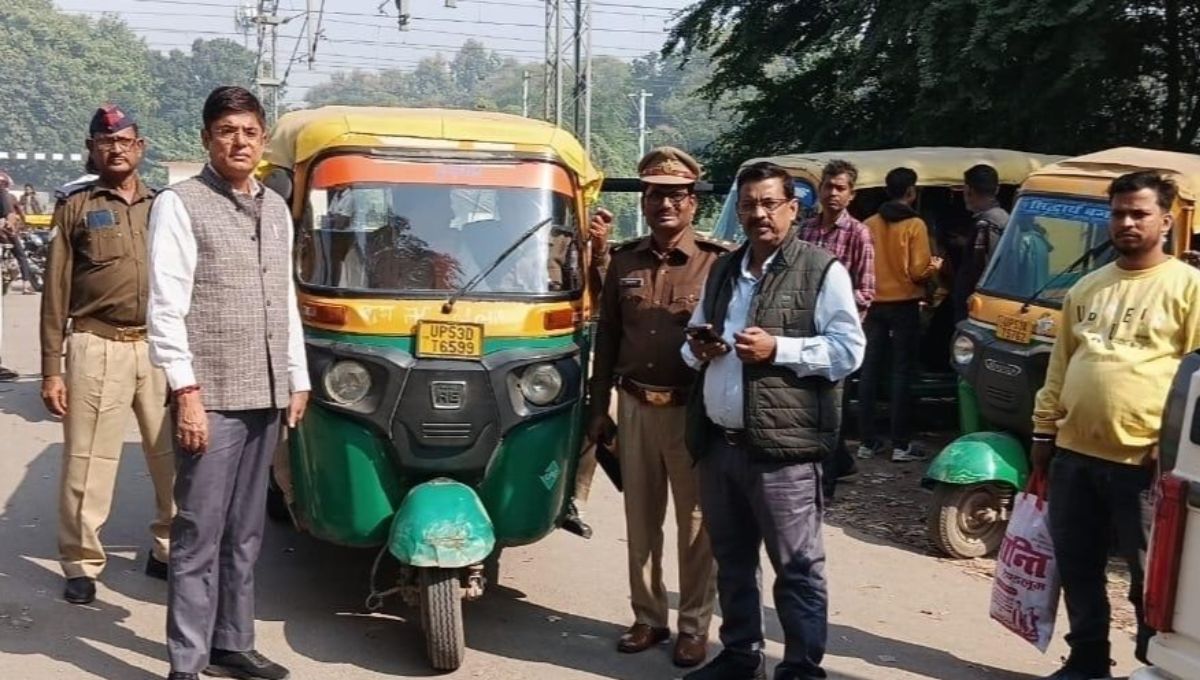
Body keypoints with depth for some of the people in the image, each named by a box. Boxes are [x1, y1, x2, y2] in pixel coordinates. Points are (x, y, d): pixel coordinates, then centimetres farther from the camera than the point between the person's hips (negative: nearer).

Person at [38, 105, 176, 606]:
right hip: (98, 348, -3)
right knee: (88, 463, 0)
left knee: (173, 458, 8)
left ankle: (167, 549, 24)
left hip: (160, 347, 3)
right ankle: (82, 564, 13)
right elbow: (56, 292, 2)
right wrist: (52, 368, -4)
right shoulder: (76, 207, 4)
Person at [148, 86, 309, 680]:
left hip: (264, 397, 6)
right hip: (210, 398, -6)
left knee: (243, 532, 14)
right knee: (199, 535, -4)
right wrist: (187, 392, -16)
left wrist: (297, 378, 16)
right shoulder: (180, 204, -5)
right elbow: (166, 307, -10)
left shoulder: (276, 209, 15)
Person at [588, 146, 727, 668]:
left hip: (693, 409, -4)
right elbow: (606, 337, 11)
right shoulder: (624, 261, 7)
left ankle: (694, 627, 17)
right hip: (635, 406, 4)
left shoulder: (717, 262, -6)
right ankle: (648, 619, 26)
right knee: (640, 519, 13)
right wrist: (598, 407, 10)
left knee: (695, 522, 5)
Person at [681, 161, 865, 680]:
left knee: (797, 567, 1)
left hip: (784, 446, -6)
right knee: (731, 561, 17)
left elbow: (848, 350, -10)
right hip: (718, 442, 7)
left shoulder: (821, 270, -3)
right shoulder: (722, 271, 17)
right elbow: (694, 338, 26)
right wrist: (697, 350, 3)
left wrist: (778, 349, -19)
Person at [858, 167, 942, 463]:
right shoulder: (914, 225, -10)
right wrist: (934, 265, 8)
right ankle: (900, 445, 1)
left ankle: (867, 442, 12)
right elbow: (918, 271, -13)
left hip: (874, 305, 4)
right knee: (902, 374, 1)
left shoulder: (870, 224, 2)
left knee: (869, 372, 9)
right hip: (904, 305, -4)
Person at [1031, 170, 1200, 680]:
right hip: (1074, 455, 6)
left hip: (1143, 461, -6)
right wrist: (1044, 429, 16)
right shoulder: (1087, 288, 15)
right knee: (1077, 570, 15)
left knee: (1151, 578, 2)